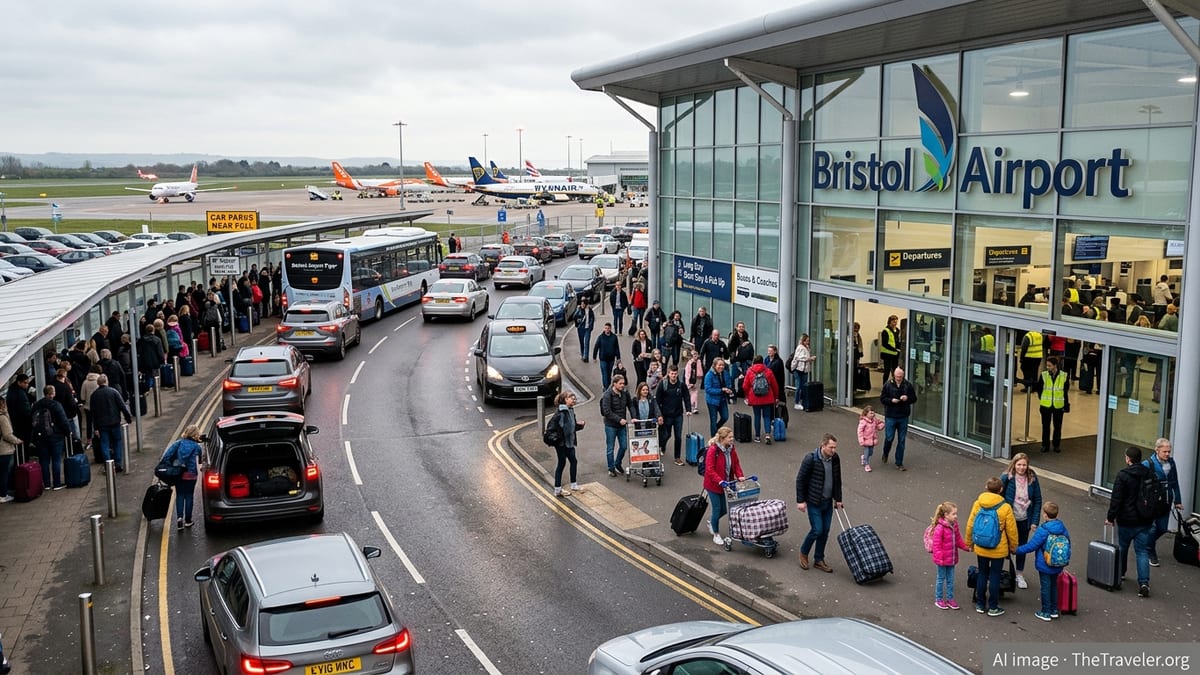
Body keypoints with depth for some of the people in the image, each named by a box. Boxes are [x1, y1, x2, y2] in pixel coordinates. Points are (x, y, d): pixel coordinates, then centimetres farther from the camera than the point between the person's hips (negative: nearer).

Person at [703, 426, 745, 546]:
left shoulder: (731, 449, -2)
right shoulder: (713, 450, -23)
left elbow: (736, 463, 9)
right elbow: (710, 470, -25)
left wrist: (740, 475, -7)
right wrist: (720, 481, -33)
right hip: (713, 484, -6)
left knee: (723, 509, 12)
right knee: (717, 509, 1)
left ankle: (711, 521, 43)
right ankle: (716, 535, 19)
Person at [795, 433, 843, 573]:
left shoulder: (835, 459, -2)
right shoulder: (811, 459, -20)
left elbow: (837, 480, 11)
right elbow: (800, 480, -13)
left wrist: (838, 498, 11)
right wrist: (800, 500, -13)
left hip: (828, 502, 6)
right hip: (813, 502, -6)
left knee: (825, 531, 8)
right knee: (817, 530, -6)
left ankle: (819, 560, 22)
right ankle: (804, 552, 19)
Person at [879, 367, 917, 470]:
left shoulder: (908, 385, 0)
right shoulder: (888, 384, -5)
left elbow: (914, 399, 6)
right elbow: (882, 399, -1)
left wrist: (907, 398, -15)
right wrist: (891, 400, -19)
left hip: (903, 417, 2)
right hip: (890, 416, -2)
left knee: (902, 440, 5)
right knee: (889, 438, 2)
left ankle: (899, 463, 14)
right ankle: (885, 454, 34)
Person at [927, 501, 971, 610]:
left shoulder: (954, 525, 1)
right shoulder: (939, 528, -23)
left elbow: (958, 540, 12)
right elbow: (936, 545, -21)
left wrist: (967, 547, 1)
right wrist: (939, 558, -22)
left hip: (951, 558, 7)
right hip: (942, 560, -7)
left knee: (950, 579, 16)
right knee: (941, 578, 8)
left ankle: (950, 599, 28)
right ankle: (938, 600, 22)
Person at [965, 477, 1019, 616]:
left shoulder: (977, 504, -9)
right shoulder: (1005, 508, -16)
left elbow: (970, 525, -1)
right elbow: (1011, 530, -8)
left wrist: (970, 543, 14)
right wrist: (1013, 546, 9)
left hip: (980, 548, 3)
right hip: (999, 550, -2)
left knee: (982, 574, 16)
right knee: (995, 576, 9)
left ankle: (980, 605, 25)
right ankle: (993, 607, 17)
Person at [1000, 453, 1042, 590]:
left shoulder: (1032, 478, -9)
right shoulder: (1006, 477, -16)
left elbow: (1037, 500, -3)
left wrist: (1034, 521, -6)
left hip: (1024, 519, 2)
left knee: (1022, 547, 17)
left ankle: (1019, 575, 33)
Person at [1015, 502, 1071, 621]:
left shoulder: (1043, 531, -23)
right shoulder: (1063, 528, -5)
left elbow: (1031, 546, -18)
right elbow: (1068, 545, 7)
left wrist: (1017, 550, -4)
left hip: (1045, 565, -6)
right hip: (1058, 566, 6)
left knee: (1045, 587, 6)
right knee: (1054, 585, 21)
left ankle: (1046, 612, 14)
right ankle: (1054, 610, 30)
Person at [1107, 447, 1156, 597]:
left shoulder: (1123, 475, -15)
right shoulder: (1150, 474, 1)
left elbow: (1116, 499, -16)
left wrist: (1111, 517, -6)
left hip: (1126, 520, -3)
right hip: (1145, 521, 3)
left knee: (1122, 547, 18)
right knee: (1142, 552, 3)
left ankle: (1120, 573, 36)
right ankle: (1144, 582, -10)